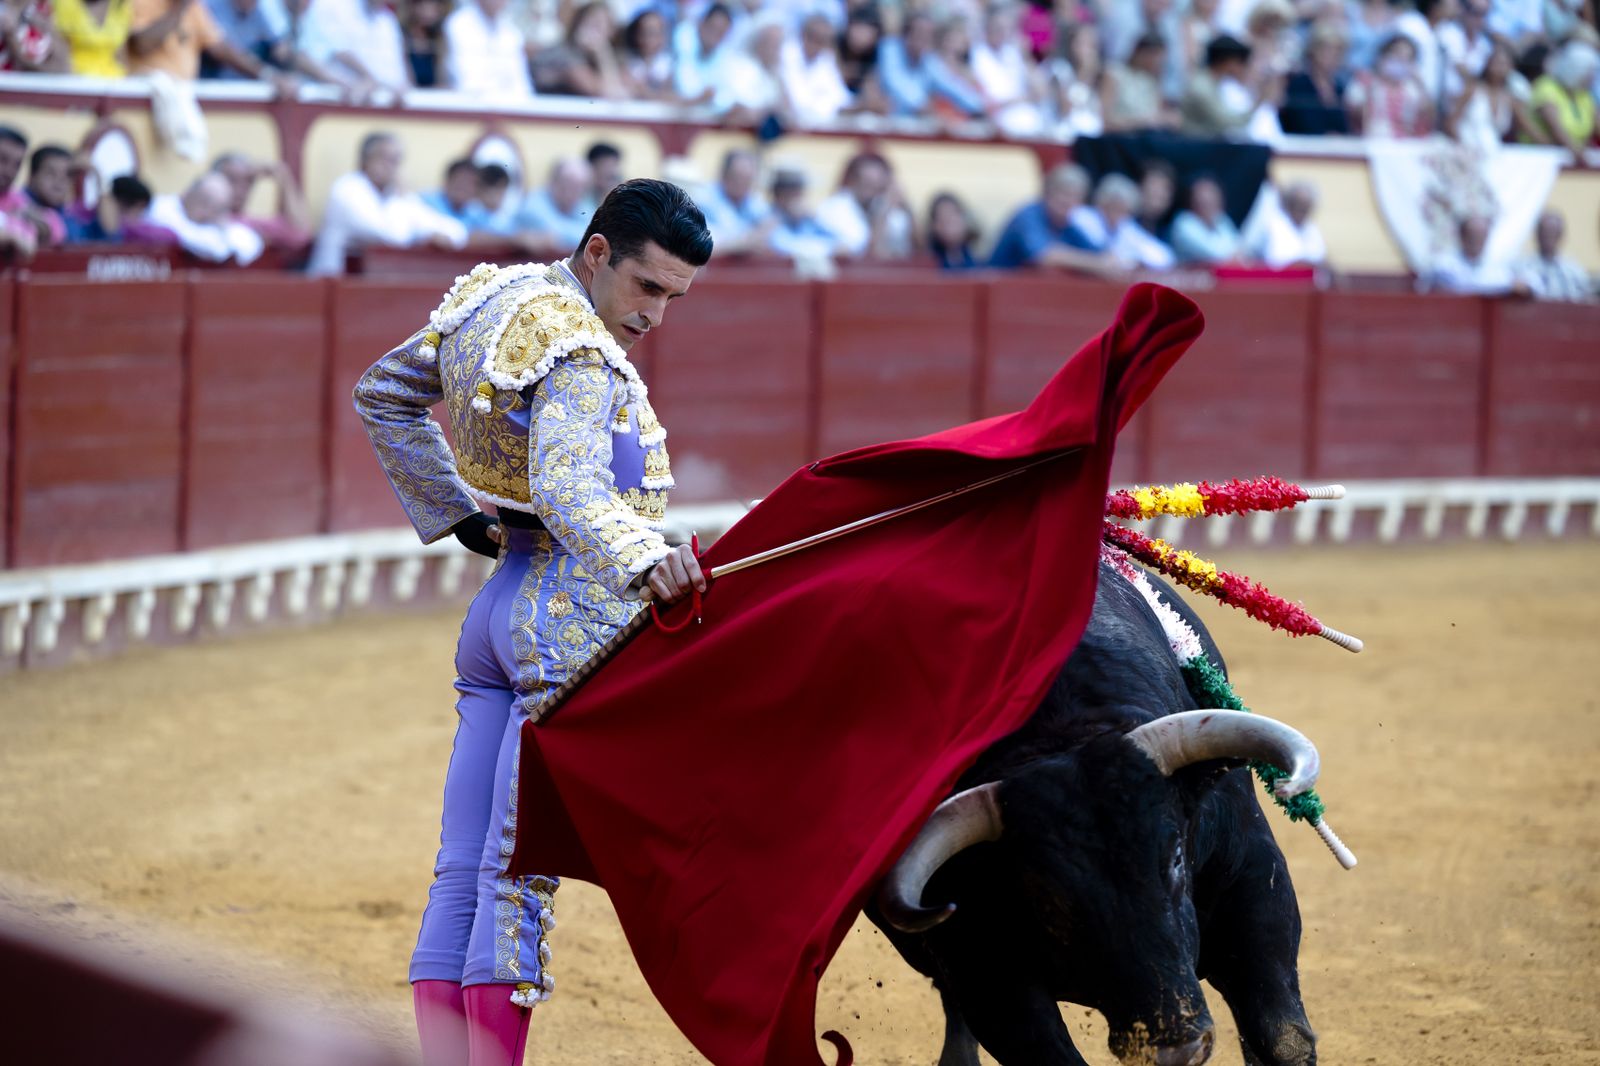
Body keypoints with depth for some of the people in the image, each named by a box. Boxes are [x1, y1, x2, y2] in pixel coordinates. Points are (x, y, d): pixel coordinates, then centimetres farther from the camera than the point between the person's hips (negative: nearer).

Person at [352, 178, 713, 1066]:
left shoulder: (496, 296, 11)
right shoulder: (582, 356, -17)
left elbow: (383, 397, 24)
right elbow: (569, 484, -35)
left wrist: (455, 513, 22)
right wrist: (643, 561, -51)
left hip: (496, 615, 9)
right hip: (577, 620, -9)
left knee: (462, 877, 5)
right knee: (519, 877, -10)